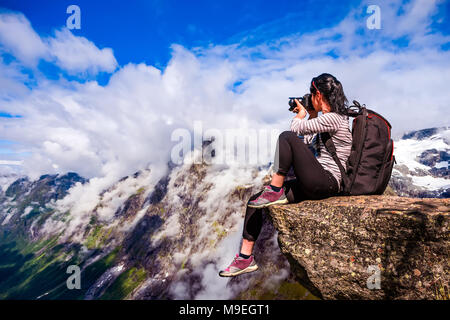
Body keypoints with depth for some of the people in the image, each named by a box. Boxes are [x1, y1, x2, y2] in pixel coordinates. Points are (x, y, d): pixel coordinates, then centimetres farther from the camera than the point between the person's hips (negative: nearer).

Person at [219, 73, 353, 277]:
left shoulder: (333, 118, -12)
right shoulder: (328, 118, 19)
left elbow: (295, 128, -15)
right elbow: (308, 142, 26)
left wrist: (302, 113, 6)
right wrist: (312, 115, 23)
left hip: (327, 183, -10)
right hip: (314, 185, 10)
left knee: (287, 137, -24)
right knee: (254, 202, 1)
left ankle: (275, 191, -15)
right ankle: (246, 258, 7)